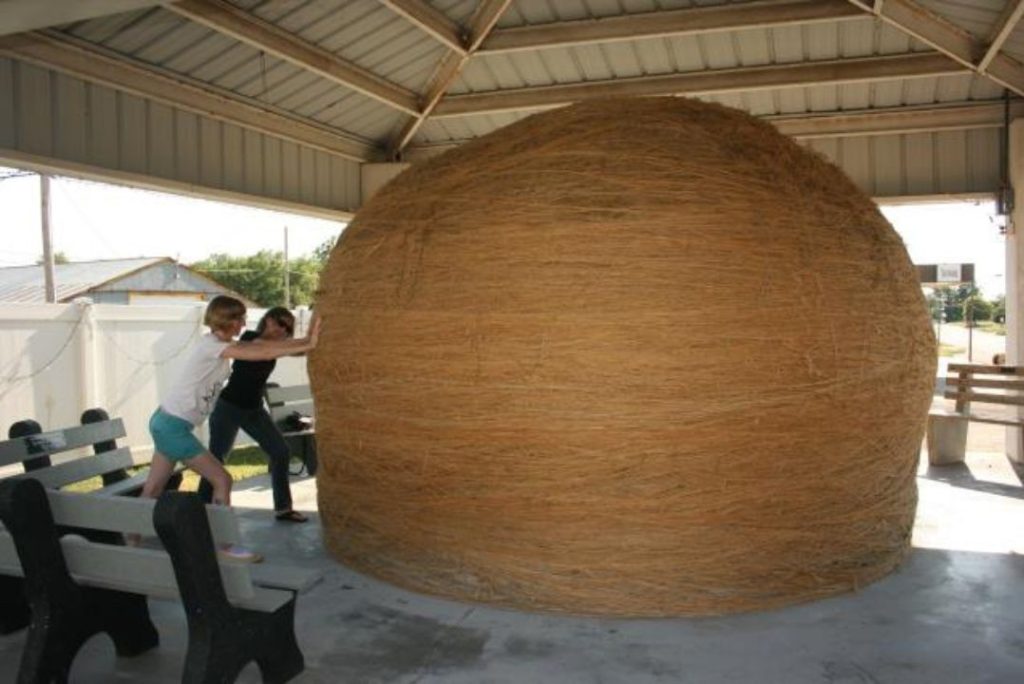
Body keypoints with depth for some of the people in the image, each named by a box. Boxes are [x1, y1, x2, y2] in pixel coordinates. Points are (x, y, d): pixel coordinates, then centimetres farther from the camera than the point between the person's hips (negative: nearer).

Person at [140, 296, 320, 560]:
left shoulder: (220, 345, 11)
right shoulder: (211, 345, -18)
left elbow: (260, 346, 8)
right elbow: (262, 353, -25)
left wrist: (305, 340, 4)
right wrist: (307, 345, -23)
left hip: (166, 423, 10)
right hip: (173, 426, -9)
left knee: (153, 490, 14)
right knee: (222, 479, -4)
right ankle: (224, 546, 5)